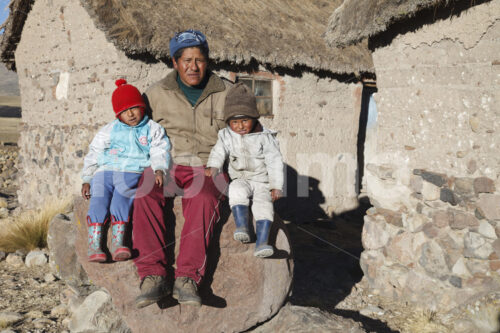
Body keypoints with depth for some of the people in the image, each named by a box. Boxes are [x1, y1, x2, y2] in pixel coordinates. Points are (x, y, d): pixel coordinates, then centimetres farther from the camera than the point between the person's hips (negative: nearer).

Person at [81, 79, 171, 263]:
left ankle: (117, 242, -32)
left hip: (131, 173, -2)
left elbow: (160, 152, 4)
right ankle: (94, 244, -24)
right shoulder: (108, 130, 18)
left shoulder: (152, 129, 12)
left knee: (121, 199, -30)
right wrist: (86, 180, 9)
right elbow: (93, 155, 19)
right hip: (104, 171, 3)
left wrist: (159, 171, -17)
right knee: (98, 200, -22)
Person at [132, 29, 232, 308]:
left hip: (208, 167, -1)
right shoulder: (157, 93, 11)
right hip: (166, 165, 1)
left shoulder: (226, 93, 9)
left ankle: (187, 278, -36)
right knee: (146, 194, -33)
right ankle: (153, 275, -33)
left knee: (203, 199, -36)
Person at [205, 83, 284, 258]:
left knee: (263, 204, -25)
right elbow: (218, 152, -4)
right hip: (240, 179, 2)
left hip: (262, 181, -1)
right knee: (237, 190, -31)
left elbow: (275, 162, -4)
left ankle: (261, 243, -31)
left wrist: (276, 186, -8)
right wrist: (212, 167, -27)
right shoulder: (227, 136, 2)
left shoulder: (265, 137, -6)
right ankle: (241, 227, -34)